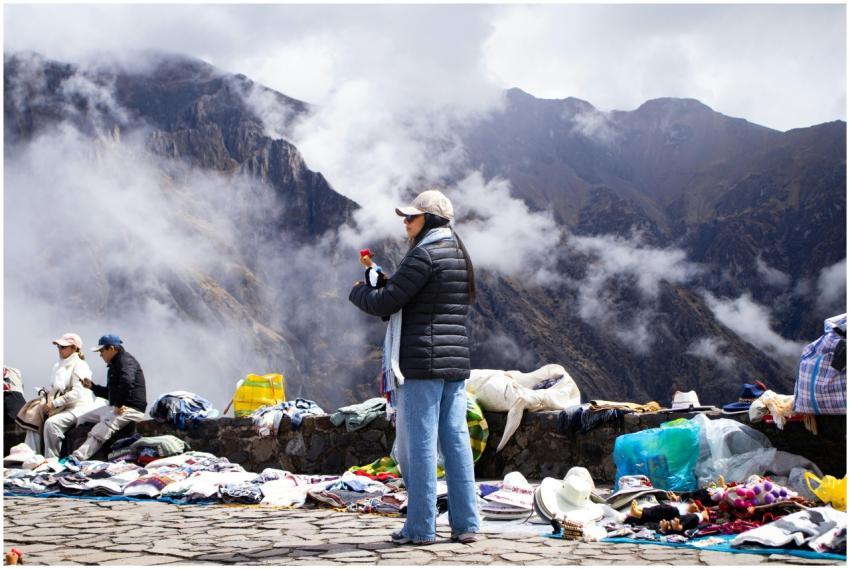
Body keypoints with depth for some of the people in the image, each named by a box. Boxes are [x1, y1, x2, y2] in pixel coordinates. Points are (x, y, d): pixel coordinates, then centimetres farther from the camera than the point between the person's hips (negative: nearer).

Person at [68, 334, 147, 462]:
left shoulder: (126, 361, -12)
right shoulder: (115, 364, 21)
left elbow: (127, 382, -33)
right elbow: (110, 393, 30)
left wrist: (118, 405, -27)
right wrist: (92, 386, 18)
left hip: (131, 409, -11)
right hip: (116, 407, 11)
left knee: (99, 432, -28)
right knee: (82, 420, 12)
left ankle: (76, 458, -41)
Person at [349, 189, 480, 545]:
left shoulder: (425, 255, -12)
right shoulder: (460, 256, 16)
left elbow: (384, 303, -14)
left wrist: (357, 292, 8)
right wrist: (384, 287, 16)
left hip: (422, 362, -8)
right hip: (456, 362, 8)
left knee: (420, 444, -3)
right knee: (456, 441, 7)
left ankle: (420, 528, 0)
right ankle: (466, 524, 8)